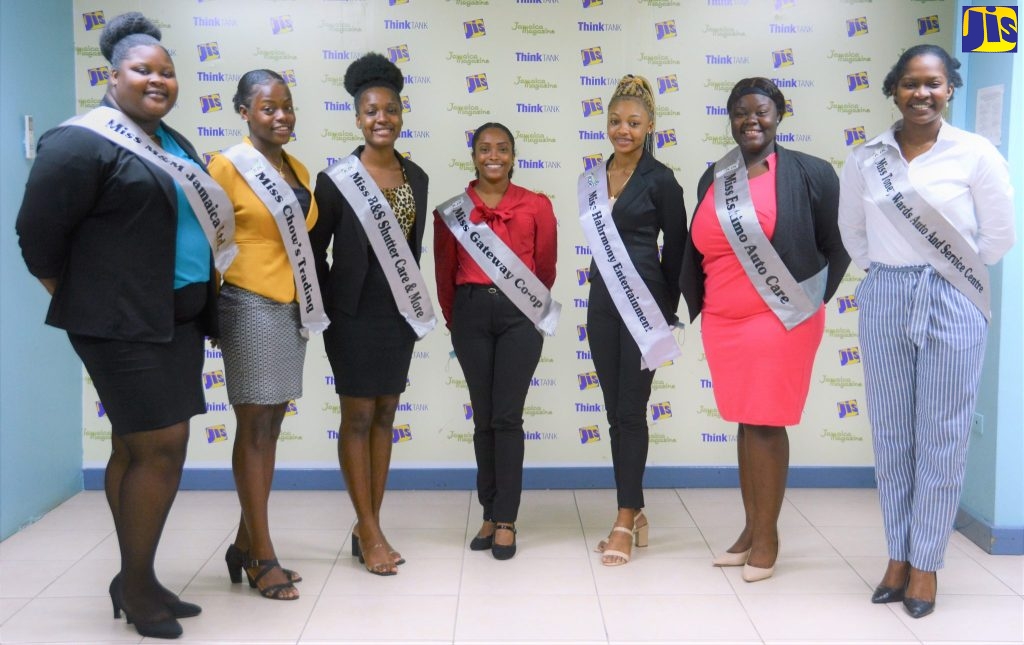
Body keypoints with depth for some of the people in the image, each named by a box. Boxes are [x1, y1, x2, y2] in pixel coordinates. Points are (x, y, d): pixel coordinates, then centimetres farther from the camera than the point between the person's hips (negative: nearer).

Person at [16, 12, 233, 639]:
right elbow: (38, 237, -11)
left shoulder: (174, 145, 16)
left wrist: (203, 306, 14)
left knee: (136, 446, 12)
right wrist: (82, 305, -3)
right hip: (123, 324, -8)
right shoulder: (83, 142, -9)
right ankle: (136, 586, 6)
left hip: (177, 320, 8)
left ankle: (136, 579, 20)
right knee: (162, 446, -8)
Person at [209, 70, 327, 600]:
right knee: (254, 426, -2)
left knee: (271, 423, 10)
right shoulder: (227, 166, -7)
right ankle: (261, 557, 6)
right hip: (251, 306, -7)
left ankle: (246, 542, 22)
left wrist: (307, 301, 12)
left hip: (293, 307, 7)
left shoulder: (299, 170, 13)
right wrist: (211, 310, -8)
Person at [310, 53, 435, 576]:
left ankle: (367, 526, 17)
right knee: (358, 417, 0)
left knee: (385, 415, 8)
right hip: (354, 315, -5)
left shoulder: (416, 176, 7)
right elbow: (313, 248, -3)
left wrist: (413, 302, 10)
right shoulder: (336, 178, -7)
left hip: (399, 313, 5)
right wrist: (330, 307, -5)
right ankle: (370, 534, 8)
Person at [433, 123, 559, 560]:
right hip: (471, 313, 1)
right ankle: (490, 514, 19)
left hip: (520, 314, -1)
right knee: (483, 418, 8)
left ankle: (506, 520, 6)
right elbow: (444, 273, 11)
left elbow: (547, 265, 10)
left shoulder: (537, 206, 2)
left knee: (507, 417, -3)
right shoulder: (452, 211, 4)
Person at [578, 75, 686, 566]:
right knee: (616, 412, 8)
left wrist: (667, 309, -1)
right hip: (603, 301, 6)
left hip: (643, 303, -6)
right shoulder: (592, 179, 10)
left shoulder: (660, 179, -6)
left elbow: (676, 248, -3)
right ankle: (634, 511, 18)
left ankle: (625, 520, 2)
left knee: (631, 411, -5)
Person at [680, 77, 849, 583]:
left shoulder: (809, 173, -3)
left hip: (781, 320, -5)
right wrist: (699, 307, 12)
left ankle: (768, 534, 12)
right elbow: (697, 251, 18)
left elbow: (838, 246, 2)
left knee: (767, 423, -2)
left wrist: (812, 301, 0)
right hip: (722, 322, 5)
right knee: (744, 422, 11)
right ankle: (750, 527, 22)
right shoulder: (713, 179, 10)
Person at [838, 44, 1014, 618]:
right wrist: (887, 270, 10)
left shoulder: (976, 154, -4)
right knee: (892, 434, 8)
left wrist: (949, 270, 9)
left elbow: (1000, 236, 1)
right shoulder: (866, 159, 4)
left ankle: (926, 563, 13)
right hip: (884, 302, 3)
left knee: (943, 438, 2)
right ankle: (898, 555, 21)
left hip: (953, 304, -2)